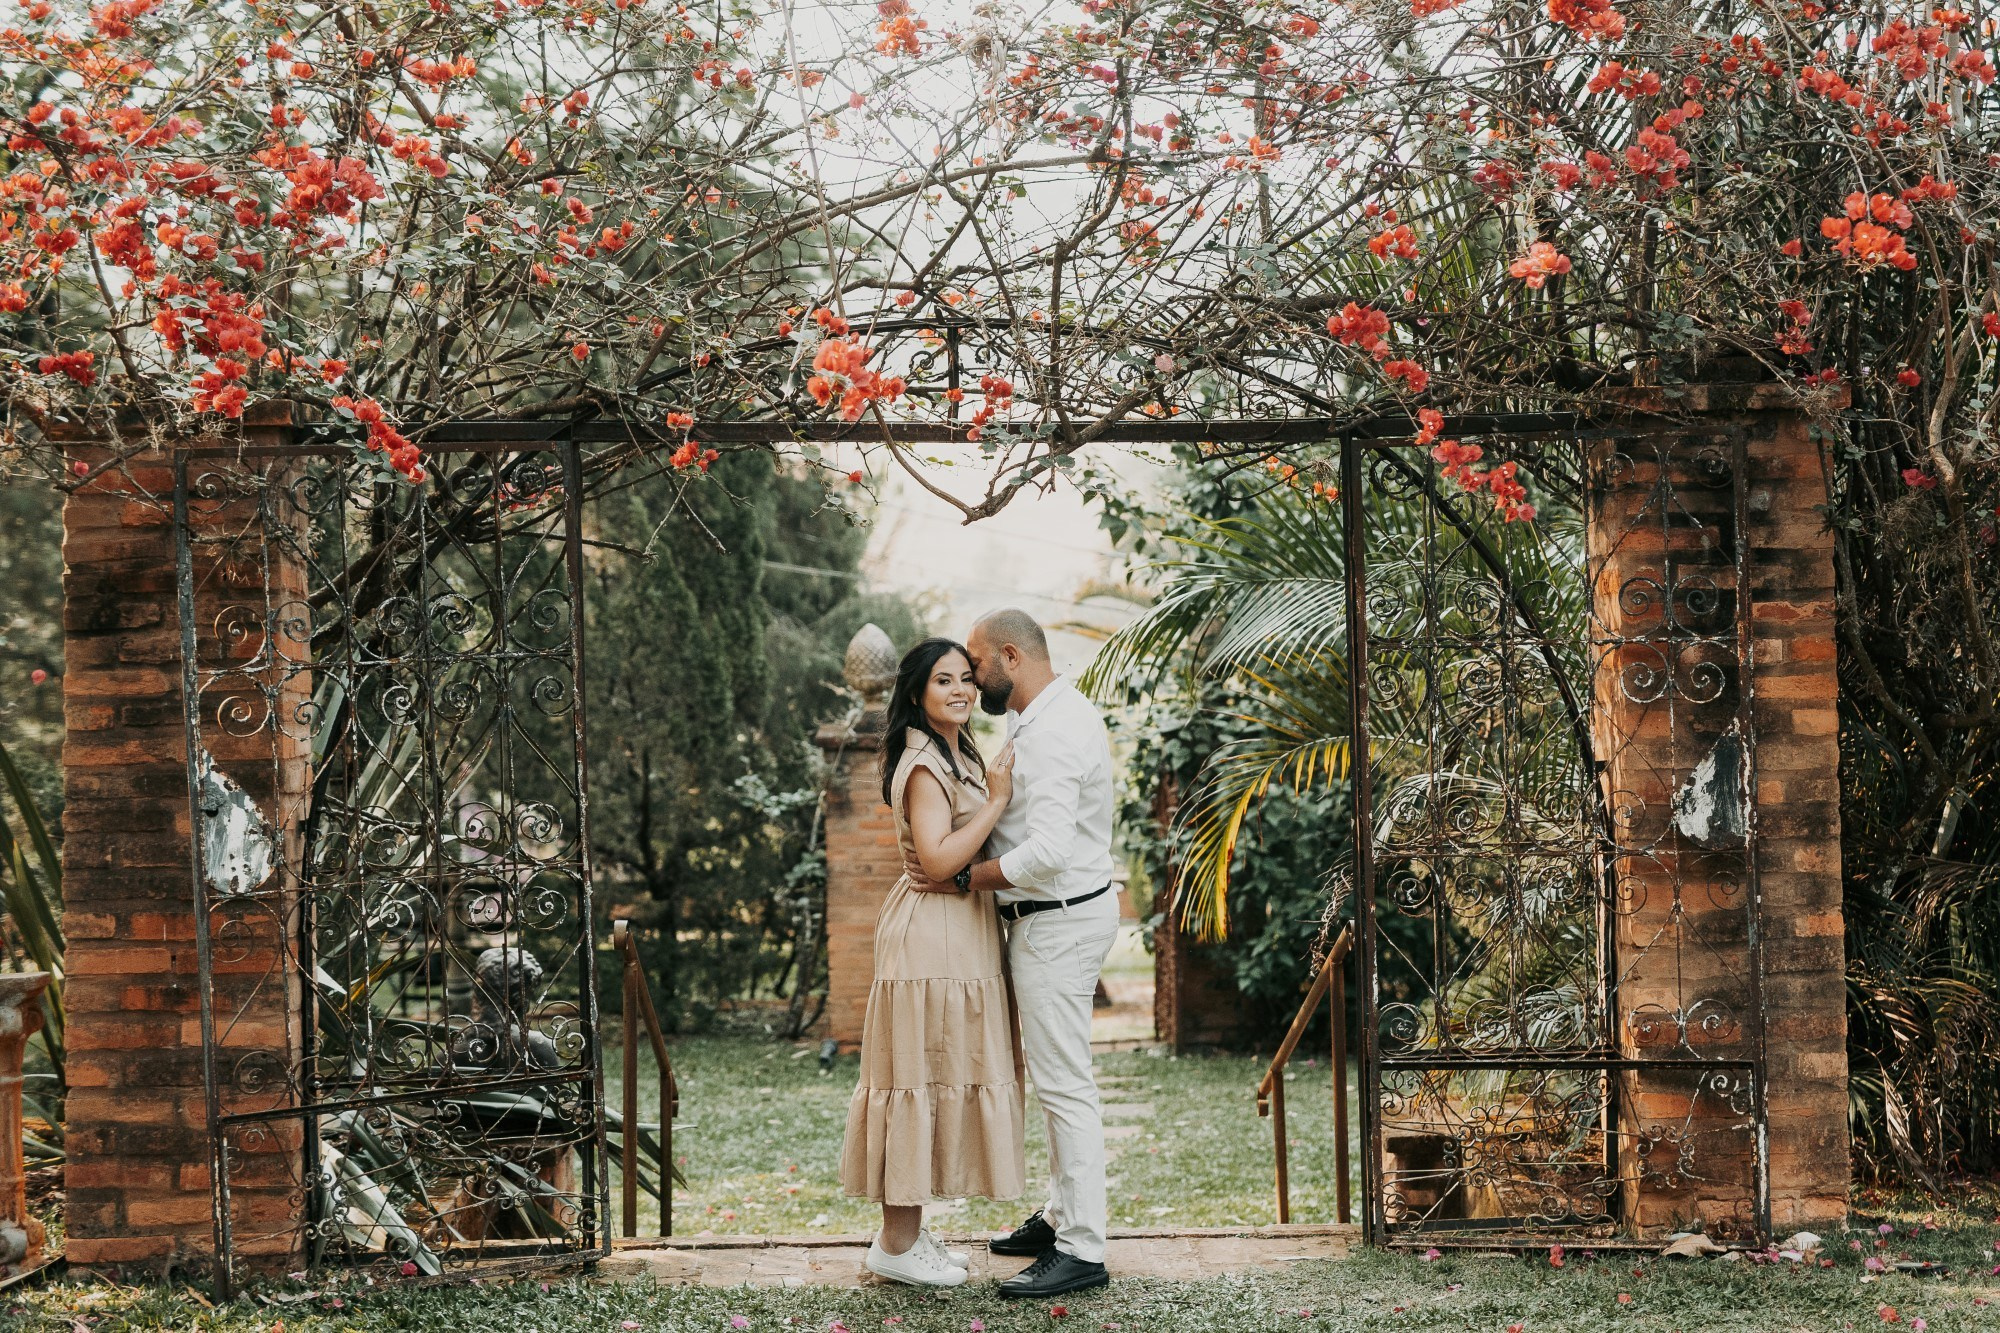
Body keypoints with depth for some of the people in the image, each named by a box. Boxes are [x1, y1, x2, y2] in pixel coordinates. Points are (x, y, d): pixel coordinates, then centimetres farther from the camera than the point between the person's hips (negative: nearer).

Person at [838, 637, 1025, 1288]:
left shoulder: (960, 756, 16)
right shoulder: (924, 764, -16)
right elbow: (938, 860, -24)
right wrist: (996, 800, -20)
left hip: (960, 934, 10)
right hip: (932, 935, -10)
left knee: (943, 1075, 12)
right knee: (923, 1075, -6)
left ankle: (908, 1231, 19)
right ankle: (896, 1244, 1)